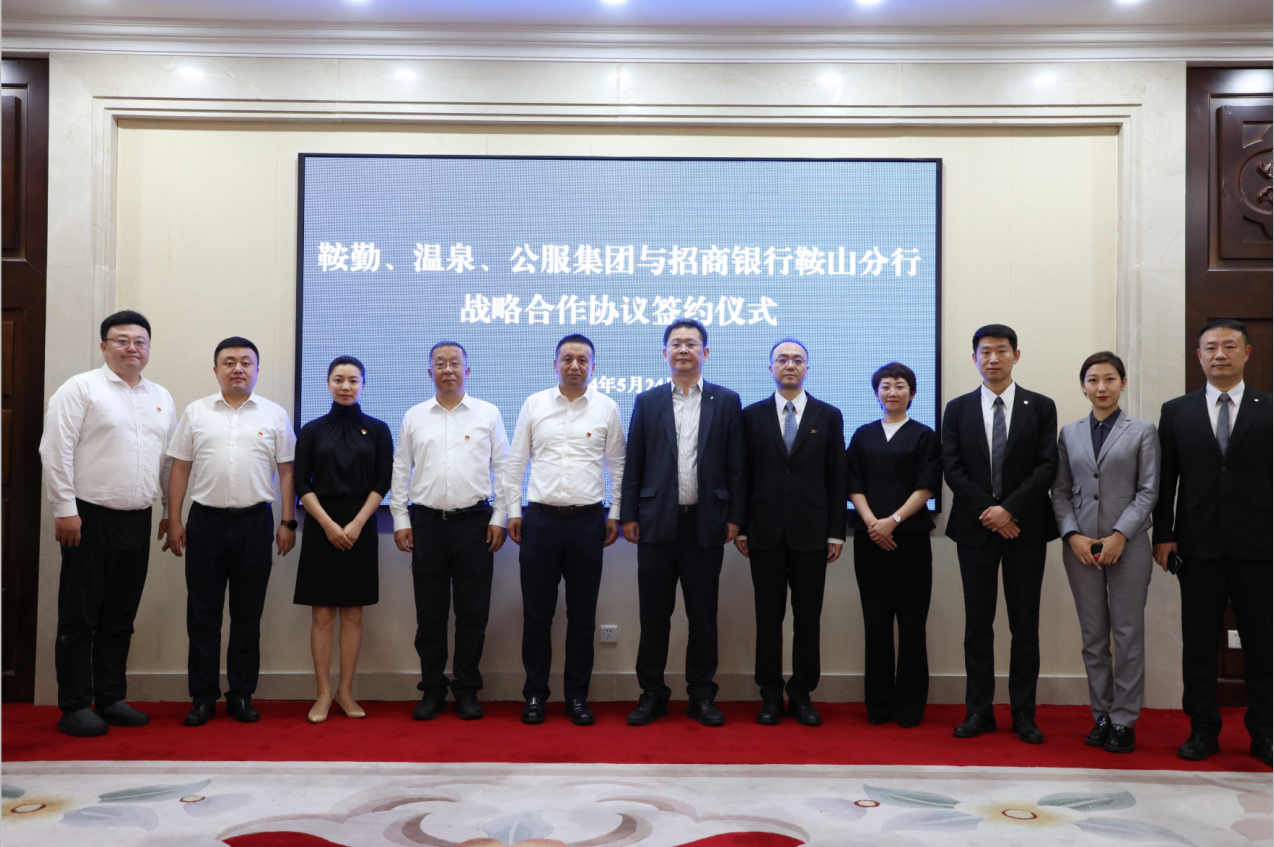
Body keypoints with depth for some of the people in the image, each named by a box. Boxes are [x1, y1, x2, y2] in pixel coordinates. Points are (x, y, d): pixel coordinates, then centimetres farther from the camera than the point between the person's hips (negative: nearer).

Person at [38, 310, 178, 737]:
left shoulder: (161, 398, 14)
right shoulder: (81, 388, -3)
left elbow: (170, 460, 17)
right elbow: (56, 450, -9)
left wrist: (171, 512, 13)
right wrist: (65, 509, -13)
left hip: (138, 521, 6)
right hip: (90, 520, -5)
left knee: (120, 618, 12)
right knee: (80, 618, 1)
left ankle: (111, 699, 21)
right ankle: (74, 708, 9)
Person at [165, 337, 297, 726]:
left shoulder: (274, 414, 5)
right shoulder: (196, 413, 6)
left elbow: (287, 471, 4)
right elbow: (180, 469, 6)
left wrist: (288, 523, -1)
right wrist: (174, 521, 1)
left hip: (254, 520, 0)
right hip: (205, 520, 1)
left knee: (248, 615, 7)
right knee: (203, 613, 5)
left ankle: (241, 695, 17)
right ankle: (203, 697, 15)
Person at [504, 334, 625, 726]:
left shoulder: (607, 408, 4)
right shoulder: (534, 405, 5)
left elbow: (617, 465, 9)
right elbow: (515, 462, 8)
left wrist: (615, 514, 6)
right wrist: (513, 511, 4)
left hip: (587, 520, 0)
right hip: (540, 518, 0)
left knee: (582, 615, 7)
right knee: (536, 612, 5)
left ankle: (577, 695, 19)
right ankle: (535, 694, 18)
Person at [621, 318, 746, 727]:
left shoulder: (727, 401, 5)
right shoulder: (647, 402, 7)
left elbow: (737, 464, 2)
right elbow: (634, 463, 6)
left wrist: (735, 517, -2)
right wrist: (629, 515, 1)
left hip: (706, 523, -1)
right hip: (658, 522, 1)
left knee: (704, 615, 7)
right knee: (654, 614, 6)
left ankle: (702, 695, 19)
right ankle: (652, 694, 18)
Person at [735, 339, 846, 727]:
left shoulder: (828, 416, 6)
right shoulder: (752, 415, 7)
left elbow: (837, 478, 4)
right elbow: (743, 474, 5)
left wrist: (836, 531, -1)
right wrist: (740, 527, 0)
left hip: (811, 531, 0)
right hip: (766, 532, 0)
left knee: (808, 617, 5)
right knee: (768, 617, 5)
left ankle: (802, 695, 16)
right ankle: (771, 696, 15)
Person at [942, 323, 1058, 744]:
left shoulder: (1041, 407, 4)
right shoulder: (958, 409, 7)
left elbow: (1047, 467, -4)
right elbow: (953, 469, 0)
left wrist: (1009, 509, -14)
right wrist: (987, 512, -11)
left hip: (1025, 528, 0)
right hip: (975, 528, 1)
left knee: (1025, 625, 4)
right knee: (978, 623, 5)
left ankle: (1024, 712, 14)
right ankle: (979, 710, 13)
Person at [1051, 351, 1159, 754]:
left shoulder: (1142, 431, 3)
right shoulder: (1069, 433, 10)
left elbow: (1148, 490, -2)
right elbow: (1061, 491, 8)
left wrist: (1120, 535, -12)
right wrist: (1073, 535, -6)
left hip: (1128, 545, -2)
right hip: (1081, 546, 2)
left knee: (1128, 634, 0)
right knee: (1093, 637, 7)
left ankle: (1124, 721, 9)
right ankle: (1102, 716, 16)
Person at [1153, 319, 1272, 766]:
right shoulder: (1177, 412, 7)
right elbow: (1165, 480, 6)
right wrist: (1164, 535, 1)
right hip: (1199, 548, 1)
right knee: (1199, 644, 7)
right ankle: (1203, 730, 18)